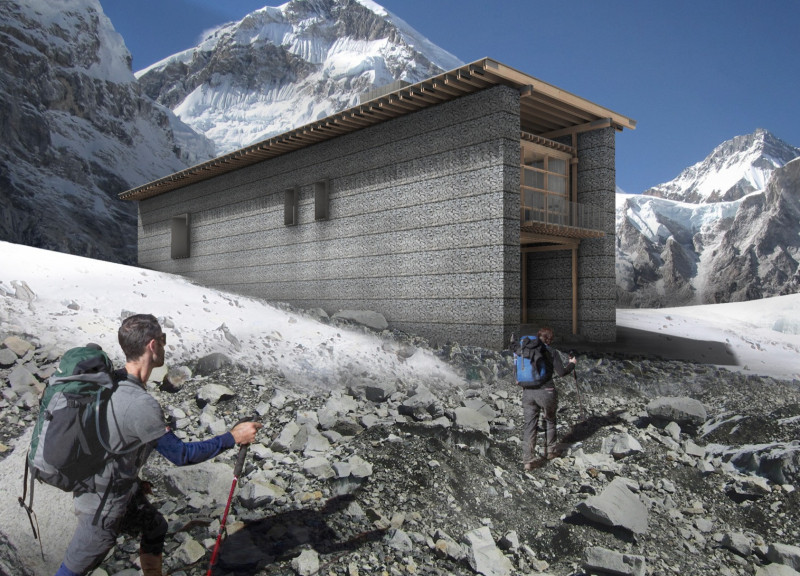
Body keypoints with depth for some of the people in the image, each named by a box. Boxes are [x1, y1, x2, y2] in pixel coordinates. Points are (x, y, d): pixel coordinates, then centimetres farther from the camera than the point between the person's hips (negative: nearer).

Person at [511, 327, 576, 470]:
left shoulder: (524, 350, 7)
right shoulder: (552, 352, -6)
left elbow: (514, 348, 28)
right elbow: (561, 372, -6)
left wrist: (513, 341, 50)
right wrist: (572, 364, 14)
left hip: (528, 393, 3)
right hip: (546, 392, -3)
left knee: (529, 425, 5)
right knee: (550, 421, 22)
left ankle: (528, 460, 1)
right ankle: (550, 451, 34)